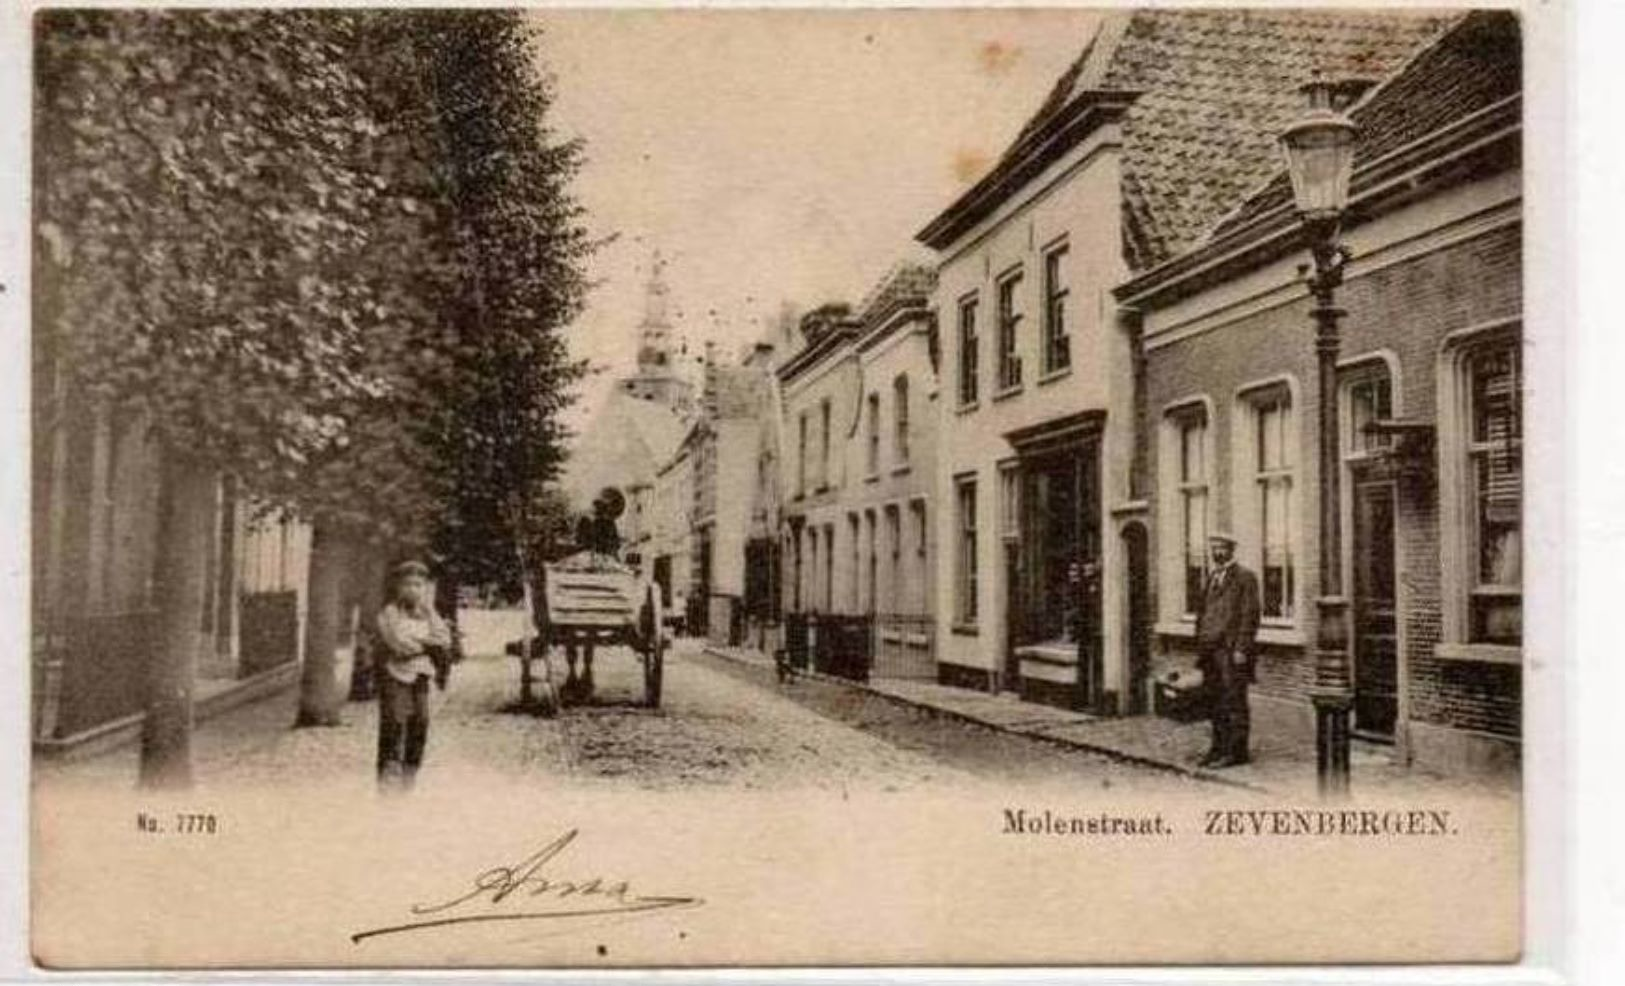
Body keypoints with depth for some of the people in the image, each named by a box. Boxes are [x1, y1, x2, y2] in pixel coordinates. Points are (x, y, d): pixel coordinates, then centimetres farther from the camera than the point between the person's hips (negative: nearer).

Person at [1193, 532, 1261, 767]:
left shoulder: (1245, 578, -4)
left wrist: (1241, 649, -15)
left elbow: (1249, 615, -9)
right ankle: (1219, 748, 15)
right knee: (1215, 702, 8)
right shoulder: (1211, 578, 19)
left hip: (1231, 648, -7)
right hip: (1210, 648, 7)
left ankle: (1237, 751, 0)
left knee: (1234, 701, -5)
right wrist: (1200, 646, 14)